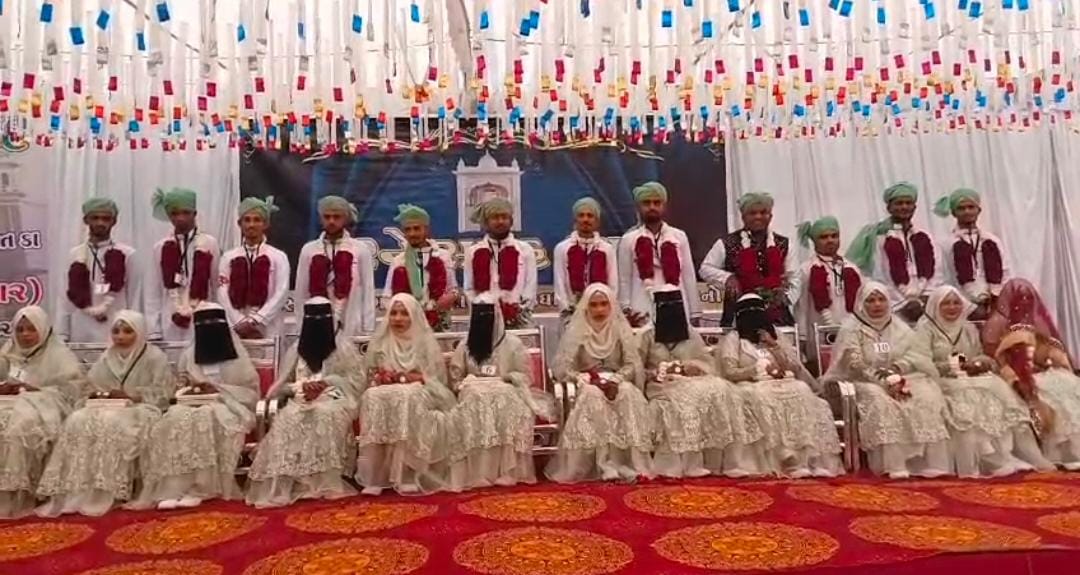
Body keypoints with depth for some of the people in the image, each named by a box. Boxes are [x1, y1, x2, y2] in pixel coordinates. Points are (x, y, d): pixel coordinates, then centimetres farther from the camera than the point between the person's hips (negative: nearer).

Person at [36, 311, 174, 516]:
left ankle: (106, 493, -33)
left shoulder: (154, 356, 1)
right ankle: (73, 491, -29)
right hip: (106, 407, 5)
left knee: (111, 423, -37)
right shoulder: (107, 357, 19)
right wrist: (98, 394, -8)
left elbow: (163, 392, -7)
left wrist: (130, 395, -15)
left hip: (141, 409, -5)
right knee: (77, 421, -27)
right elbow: (89, 388, 16)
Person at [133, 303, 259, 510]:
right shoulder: (189, 355, 15)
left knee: (207, 419, -36)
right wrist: (191, 390, -3)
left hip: (228, 406, -3)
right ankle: (173, 488, -35)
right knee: (176, 419, -30)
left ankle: (199, 489, -32)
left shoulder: (237, 356, 4)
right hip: (195, 404, 3)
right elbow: (181, 387, 21)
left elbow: (251, 392, -1)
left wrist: (218, 391, -12)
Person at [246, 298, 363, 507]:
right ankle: (281, 485, -29)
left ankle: (327, 482, -32)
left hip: (334, 398, -2)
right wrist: (301, 386, -9)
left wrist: (327, 382, -12)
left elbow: (355, 379, 1)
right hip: (303, 400, 3)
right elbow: (282, 385, 12)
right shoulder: (297, 348, 14)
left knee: (326, 414, -37)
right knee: (286, 419, -31)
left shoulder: (342, 345, 6)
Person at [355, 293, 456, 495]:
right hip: (384, 395, 2)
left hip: (419, 395, -2)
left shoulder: (426, 342, 9)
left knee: (408, 399, -37)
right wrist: (383, 378, -10)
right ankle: (374, 476, -32)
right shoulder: (379, 342, 15)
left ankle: (408, 475, -35)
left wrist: (417, 378, -13)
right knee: (373, 398, -33)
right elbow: (370, 377, 11)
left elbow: (437, 379, 2)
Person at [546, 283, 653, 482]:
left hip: (617, 382, 2)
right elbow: (562, 368, -7)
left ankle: (633, 463, -31)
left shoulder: (621, 327, 3)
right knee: (594, 395, -35)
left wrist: (615, 380, -20)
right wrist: (588, 379, -21)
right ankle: (605, 464, -34)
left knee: (629, 393, -31)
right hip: (587, 385, -2)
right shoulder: (575, 330, -3)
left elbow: (632, 364, -1)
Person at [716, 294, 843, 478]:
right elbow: (729, 373, -6)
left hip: (779, 384, 4)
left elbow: (794, 368, 10)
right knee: (763, 398, -36)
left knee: (801, 391, -27)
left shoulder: (771, 338, 21)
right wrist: (762, 369, -10)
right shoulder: (732, 339, 8)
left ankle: (807, 457, -31)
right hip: (750, 387, -4)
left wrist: (774, 345, -2)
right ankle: (783, 459, -36)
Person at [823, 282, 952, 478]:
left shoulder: (899, 328, 12)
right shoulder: (851, 329, -4)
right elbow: (856, 367, -13)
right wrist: (884, 381, -23)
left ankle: (929, 461, -22)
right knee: (881, 401, -36)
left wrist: (895, 372, -17)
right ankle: (893, 465, -37)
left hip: (899, 379, 5)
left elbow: (912, 357, 4)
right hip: (865, 382, -5)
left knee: (927, 395, -21)